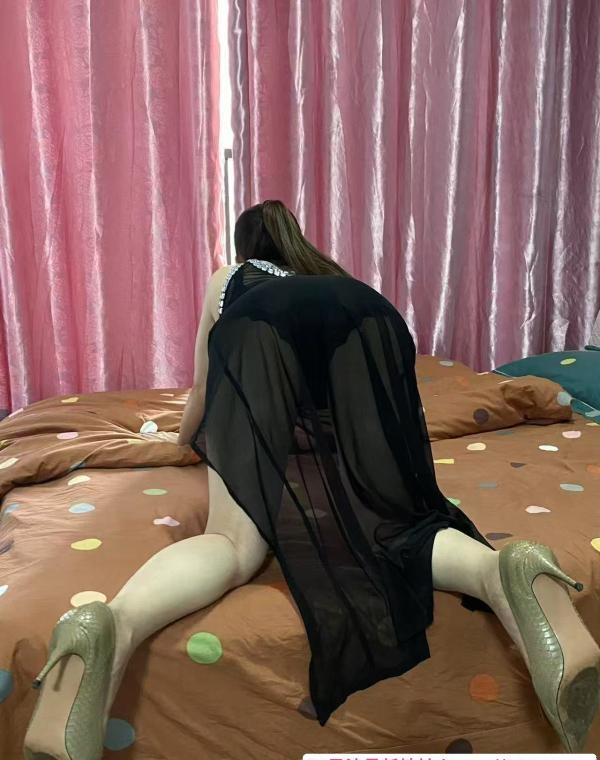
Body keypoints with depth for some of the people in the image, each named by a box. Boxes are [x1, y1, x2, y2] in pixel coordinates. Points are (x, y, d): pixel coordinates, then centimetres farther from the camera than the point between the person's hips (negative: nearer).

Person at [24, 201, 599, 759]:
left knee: (235, 541, -11)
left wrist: (187, 438, 67)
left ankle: (113, 624, -40)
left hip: (261, 338, -1)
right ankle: (501, 571, -32)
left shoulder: (228, 280, 40)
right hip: (368, 328, 2)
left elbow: (202, 395, 46)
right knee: (386, 519, 0)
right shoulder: (334, 277, 46)